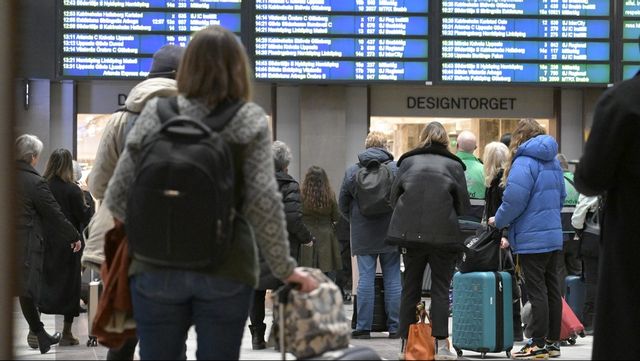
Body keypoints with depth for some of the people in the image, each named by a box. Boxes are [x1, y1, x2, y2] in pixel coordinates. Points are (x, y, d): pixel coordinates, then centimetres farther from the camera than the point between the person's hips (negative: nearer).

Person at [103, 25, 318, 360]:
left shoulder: (155, 114, 2)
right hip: (226, 271, -1)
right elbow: (264, 203, -10)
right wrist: (285, 269, -1)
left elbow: (117, 197, 1)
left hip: (157, 268, 1)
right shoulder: (249, 121, -2)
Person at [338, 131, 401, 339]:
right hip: (391, 234, -1)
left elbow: (343, 204, 8)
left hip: (363, 235, 1)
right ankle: (394, 327, 6)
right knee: (392, 279, 3)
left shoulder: (352, 172, 2)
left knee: (365, 278, 2)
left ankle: (363, 327, 1)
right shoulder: (397, 169, -3)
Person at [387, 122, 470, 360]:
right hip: (443, 234, -2)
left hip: (410, 232, 2)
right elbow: (463, 204, 3)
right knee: (440, 288, 3)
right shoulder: (454, 165, 2)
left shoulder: (407, 162, 6)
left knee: (411, 287, 11)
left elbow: (394, 197, 8)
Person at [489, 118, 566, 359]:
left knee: (537, 291, -5)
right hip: (554, 236, 8)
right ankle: (553, 341, 16)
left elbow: (514, 200, -18)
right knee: (552, 289, 11)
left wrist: (499, 220, -2)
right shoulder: (553, 162, 13)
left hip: (532, 239, -8)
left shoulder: (524, 163, -13)